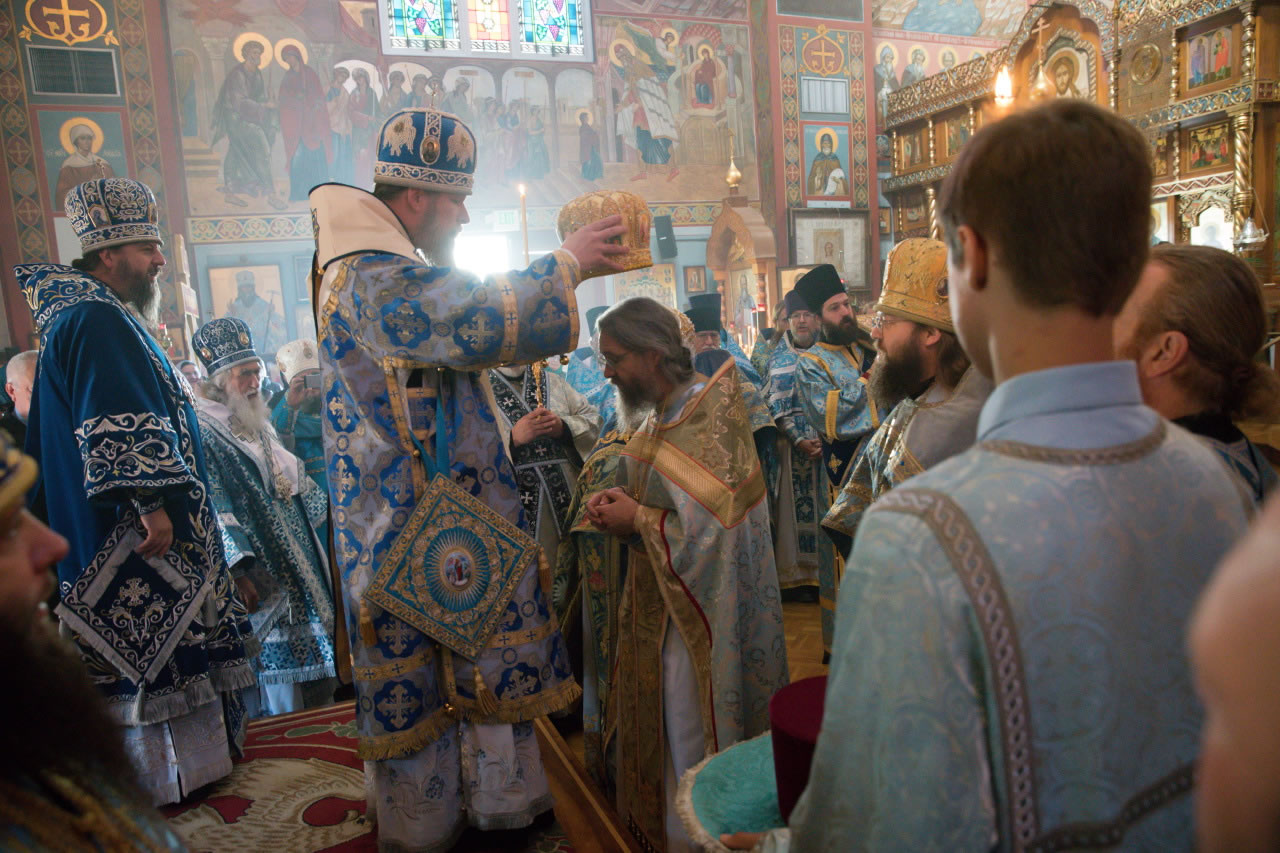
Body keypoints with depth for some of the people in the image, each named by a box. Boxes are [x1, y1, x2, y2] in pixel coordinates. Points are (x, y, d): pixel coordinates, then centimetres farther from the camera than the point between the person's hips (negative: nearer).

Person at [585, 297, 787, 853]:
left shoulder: (704, 420, -24)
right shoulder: (662, 411, 3)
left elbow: (707, 531, -27)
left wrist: (634, 520, -17)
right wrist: (622, 498, -4)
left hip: (695, 605, -9)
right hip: (658, 597, 9)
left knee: (688, 727, 8)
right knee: (656, 713, 22)